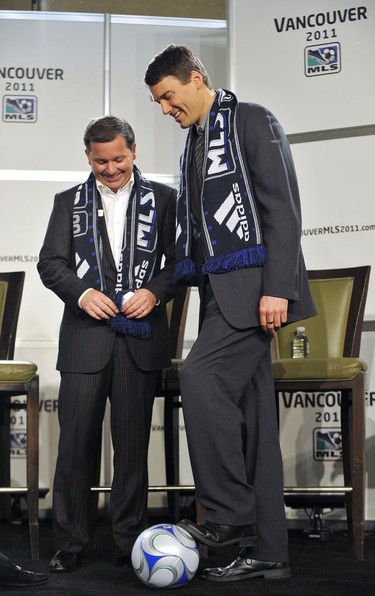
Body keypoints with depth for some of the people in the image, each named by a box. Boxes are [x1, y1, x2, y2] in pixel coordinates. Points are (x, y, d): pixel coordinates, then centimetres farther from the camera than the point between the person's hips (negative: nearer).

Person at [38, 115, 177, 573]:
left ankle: (129, 542, 14)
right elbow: (50, 262, 6)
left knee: (132, 444, 5)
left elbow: (180, 259, 5)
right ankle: (70, 544, 7)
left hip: (140, 334, 0)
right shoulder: (69, 201, 12)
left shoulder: (162, 199, 8)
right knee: (75, 443, -1)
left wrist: (155, 292, -12)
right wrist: (81, 293, -11)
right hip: (85, 335, 1)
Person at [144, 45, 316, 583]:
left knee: (201, 376, -24)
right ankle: (266, 550, 8)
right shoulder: (193, 144, 22)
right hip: (221, 291, 8)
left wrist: (276, 288, -20)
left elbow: (283, 209, -12)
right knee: (250, 413, 6)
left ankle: (230, 514, -15)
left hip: (253, 285, -8)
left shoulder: (253, 122, -3)